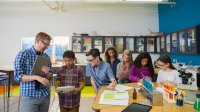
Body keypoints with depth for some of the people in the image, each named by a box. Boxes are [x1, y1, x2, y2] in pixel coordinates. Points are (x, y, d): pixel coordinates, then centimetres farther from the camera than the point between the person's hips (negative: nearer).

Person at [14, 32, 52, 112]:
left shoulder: (46, 57, 6)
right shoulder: (23, 54, -6)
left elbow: (49, 77, 8)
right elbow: (18, 76, -11)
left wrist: (47, 73, -14)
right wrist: (36, 77, -23)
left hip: (45, 95, 4)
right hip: (29, 96, -4)